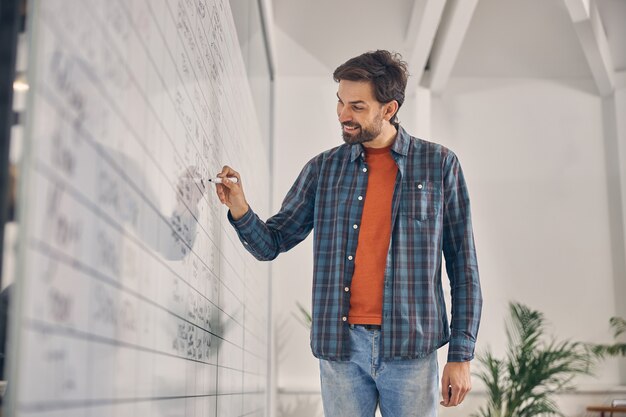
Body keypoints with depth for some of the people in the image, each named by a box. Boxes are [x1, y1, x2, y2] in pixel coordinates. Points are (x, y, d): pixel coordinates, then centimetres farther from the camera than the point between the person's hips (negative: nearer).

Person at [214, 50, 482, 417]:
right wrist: (241, 211, -12)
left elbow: (463, 266, 2)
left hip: (411, 348, -2)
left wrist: (462, 355, -3)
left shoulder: (439, 164, 1)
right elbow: (272, 244, 9)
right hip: (341, 347, 2)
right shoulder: (323, 168, 7)